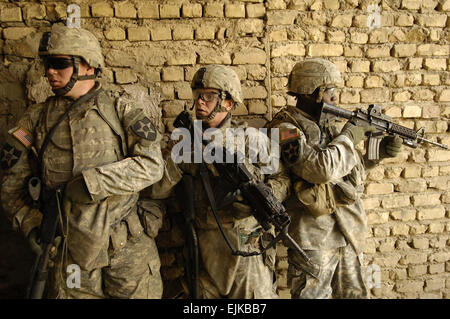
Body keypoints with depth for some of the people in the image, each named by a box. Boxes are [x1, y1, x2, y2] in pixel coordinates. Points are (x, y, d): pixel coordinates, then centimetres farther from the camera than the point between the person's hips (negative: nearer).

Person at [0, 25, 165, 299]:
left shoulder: (123, 112, -2)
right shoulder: (37, 119, 5)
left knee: (141, 294, 12)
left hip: (128, 246, -1)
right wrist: (31, 225, -6)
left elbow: (152, 165, -15)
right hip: (70, 249, 2)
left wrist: (88, 183, -22)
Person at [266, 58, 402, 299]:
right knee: (312, 294, 7)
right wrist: (349, 136, -14)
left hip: (350, 235, 8)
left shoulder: (328, 124, 10)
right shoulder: (286, 129, -15)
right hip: (314, 238, -8)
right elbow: (322, 168, -30)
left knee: (354, 293, 20)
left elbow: (352, 168, 21)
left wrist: (379, 151, 6)